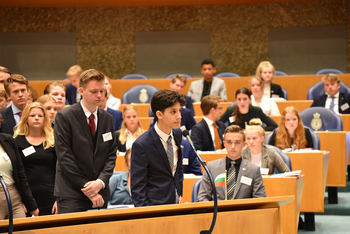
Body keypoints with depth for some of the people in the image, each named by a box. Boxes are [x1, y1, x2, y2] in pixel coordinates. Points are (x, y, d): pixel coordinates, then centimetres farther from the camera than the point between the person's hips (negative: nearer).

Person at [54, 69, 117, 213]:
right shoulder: (64, 117, -5)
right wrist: (86, 187, -13)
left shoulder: (107, 119, 12)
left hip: (100, 194, 5)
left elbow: (111, 155, 9)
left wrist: (101, 182, -9)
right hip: (71, 195, -5)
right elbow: (65, 158, -9)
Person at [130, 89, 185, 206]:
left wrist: (179, 194, 13)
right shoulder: (141, 145, -16)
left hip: (175, 204, 5)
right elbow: (137, 188, -12)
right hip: (154, 207, -5)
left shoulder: (177, 134, 5)